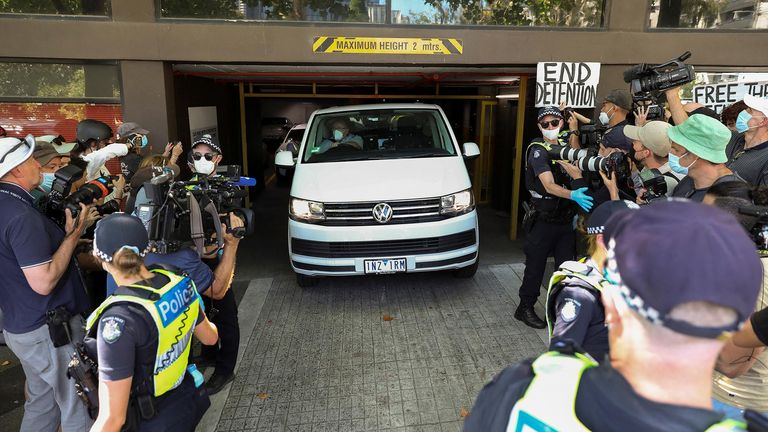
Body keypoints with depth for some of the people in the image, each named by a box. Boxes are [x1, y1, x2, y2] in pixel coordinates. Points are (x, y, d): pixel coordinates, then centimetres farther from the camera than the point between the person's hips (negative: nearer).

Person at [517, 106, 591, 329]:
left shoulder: (564, 145, 11)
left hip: (565, 218, 6)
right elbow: (549, 186, -25)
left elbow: (578, 177, 15)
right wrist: (573, 196, -40)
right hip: (543, 220, -6)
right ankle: (525, 308, 14)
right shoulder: (538, 150, -11)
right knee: (536, 265, 1)